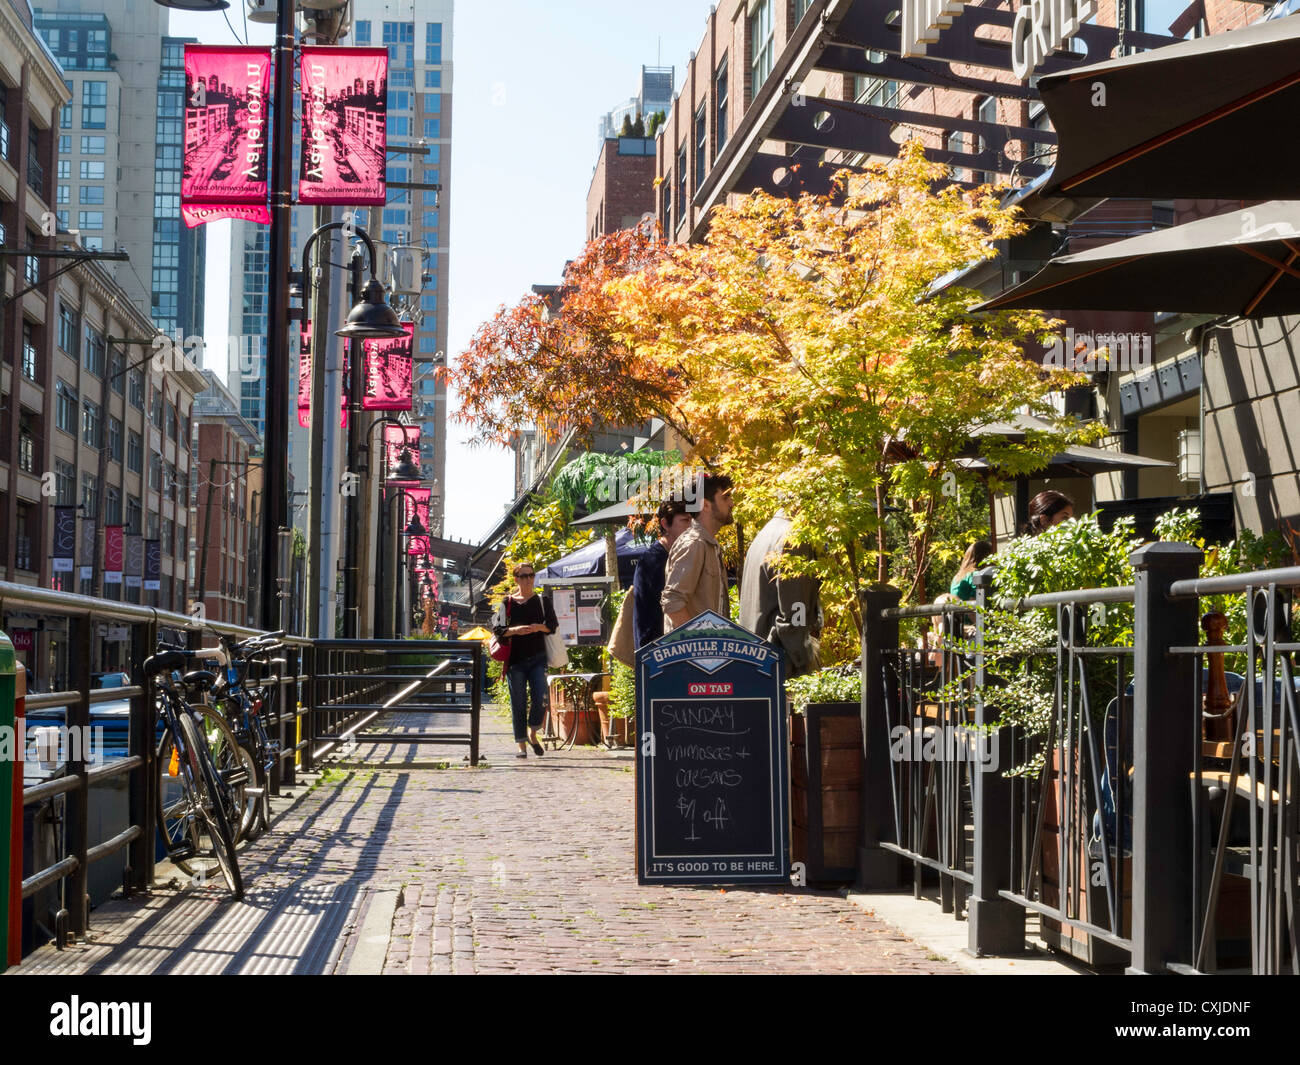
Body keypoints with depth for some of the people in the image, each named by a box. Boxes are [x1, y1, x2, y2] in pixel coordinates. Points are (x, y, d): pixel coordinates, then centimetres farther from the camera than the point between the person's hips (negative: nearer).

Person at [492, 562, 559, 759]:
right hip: (515, 659, -1)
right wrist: (515, 630, -16)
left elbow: (552, 625, 6)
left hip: (538, 658, 1)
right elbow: (498, 629, 2)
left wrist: (538, 627, -14)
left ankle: (532, 733, 13)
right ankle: (522, 745, 6)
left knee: (540, 698, -12)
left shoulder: (542, 601, 12)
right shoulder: (507, 602, 8)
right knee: (518, 703, -1)